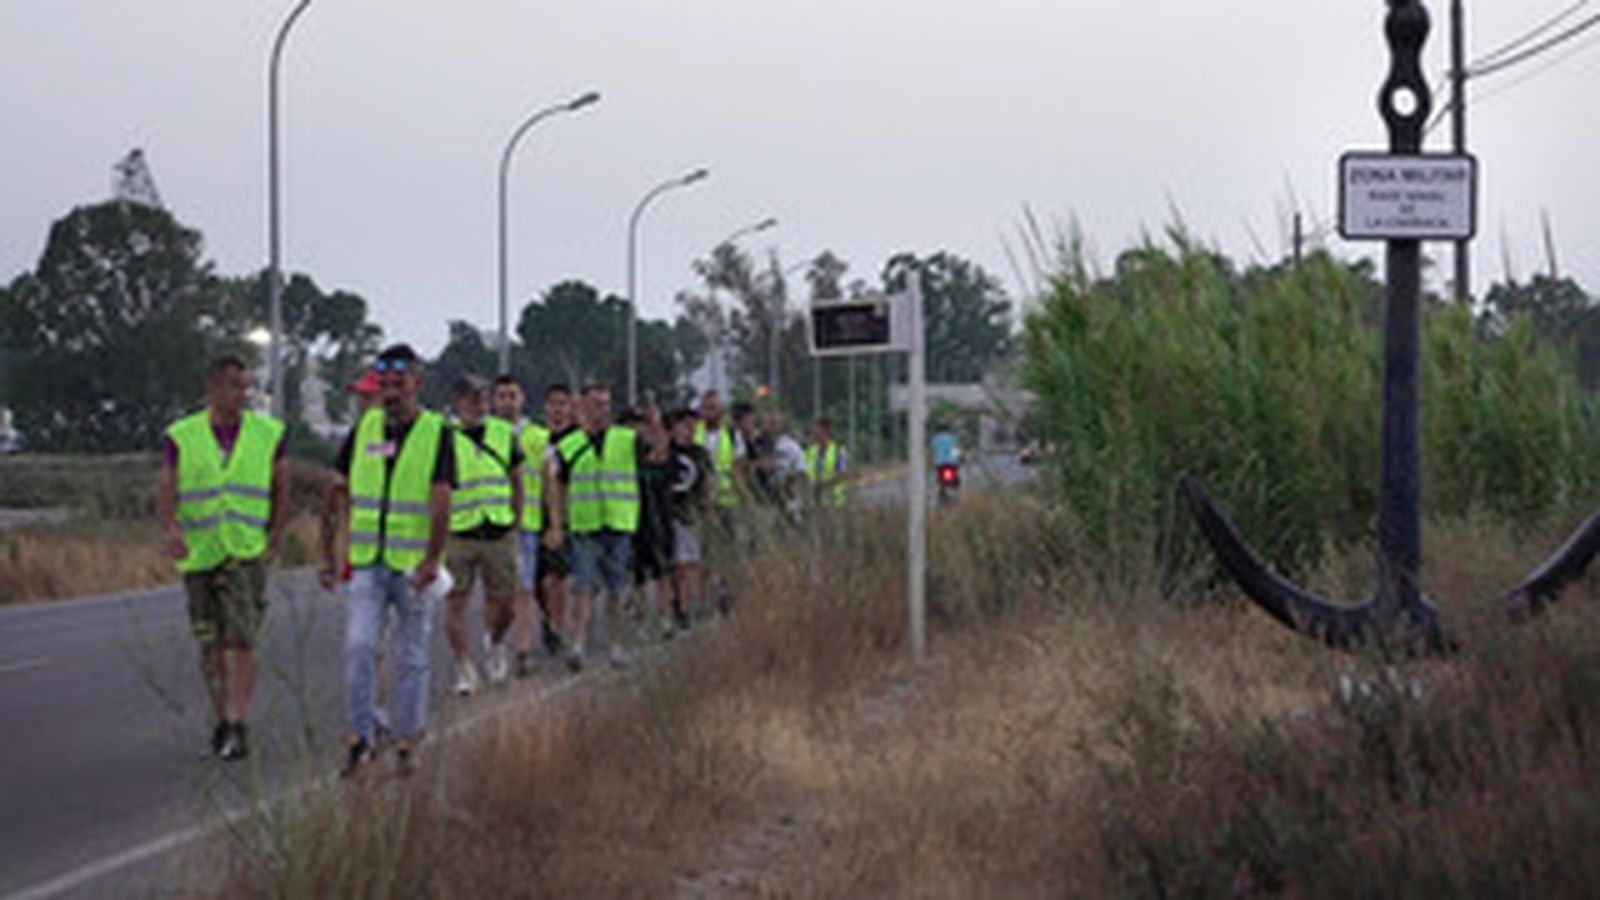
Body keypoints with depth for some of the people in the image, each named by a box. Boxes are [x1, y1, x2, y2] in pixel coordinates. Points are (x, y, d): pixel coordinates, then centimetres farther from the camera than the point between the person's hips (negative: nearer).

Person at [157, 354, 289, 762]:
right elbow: (166, 496, -4)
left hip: (247, 553, -1)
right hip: (198, 555, 1)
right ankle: (221, 721, 20)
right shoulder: (181, 438, 1)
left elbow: (282, 491, 11)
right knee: (210, 644, 7)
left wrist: (276, 538, 1)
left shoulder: (268, 434, 3)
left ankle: (238, 725, -15)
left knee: (242, 640, -14)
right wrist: (172, 531, -23)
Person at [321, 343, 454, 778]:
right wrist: (329, 552, 9)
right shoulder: (364, 428, 6)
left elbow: (441, 503, -13)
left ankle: (407, 742, 16)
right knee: (359, 646, -10)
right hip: (366, 562, 2)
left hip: (413, 564, -2)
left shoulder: (437, 433, -5)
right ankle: (361, 738, -2)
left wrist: (432, 560, -23)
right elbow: (339, 492, 13)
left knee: (411, 656, 5)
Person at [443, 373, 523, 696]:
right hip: (458, 533, -3)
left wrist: (515, 522, 13)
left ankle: (494, 644, 35)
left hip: (499, 532, 3)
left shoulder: (505, 433, 7)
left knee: (503, 601, 5)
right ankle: (464, 668, 6)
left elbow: (516, 480, 17)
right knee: (456, 601, -4)